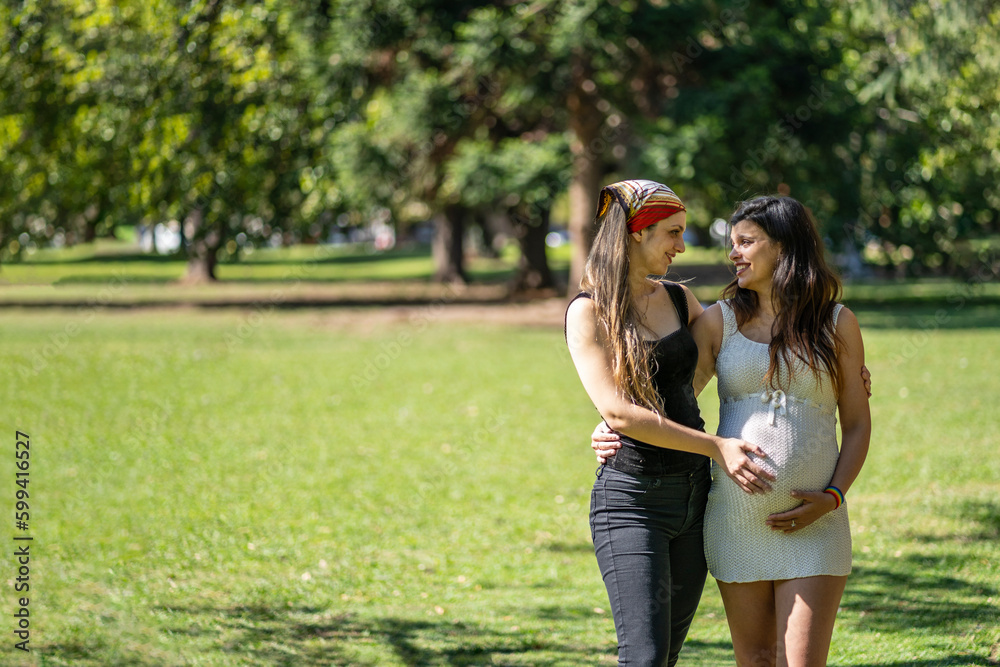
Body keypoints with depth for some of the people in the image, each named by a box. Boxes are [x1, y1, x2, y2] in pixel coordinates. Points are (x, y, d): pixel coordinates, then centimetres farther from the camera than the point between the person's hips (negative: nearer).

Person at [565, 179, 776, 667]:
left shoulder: (680, 301, 10)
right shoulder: (589, 312, -8)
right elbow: (618, 412, -17)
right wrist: (715, 447, -20)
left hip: (693, 496, 6)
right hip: (631, 499, -6)